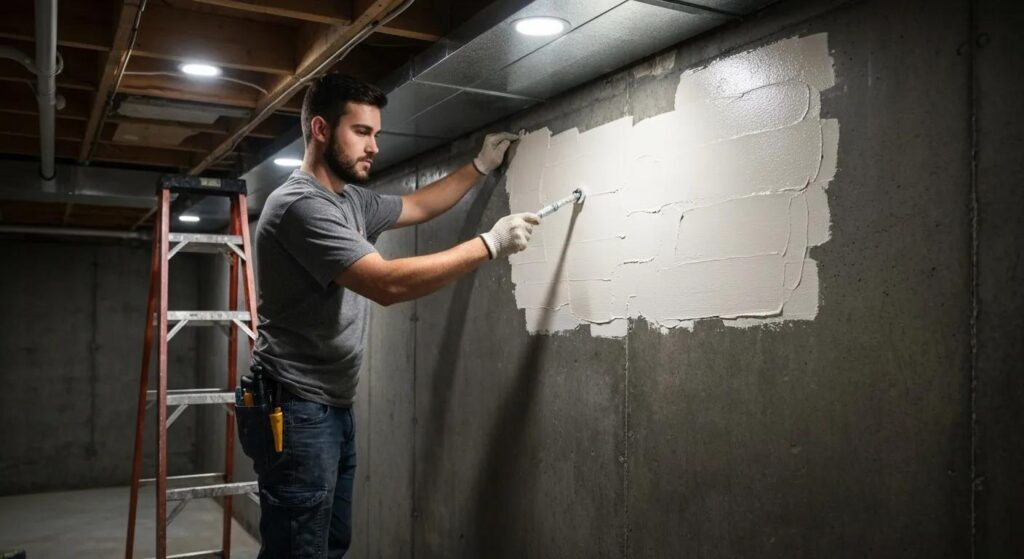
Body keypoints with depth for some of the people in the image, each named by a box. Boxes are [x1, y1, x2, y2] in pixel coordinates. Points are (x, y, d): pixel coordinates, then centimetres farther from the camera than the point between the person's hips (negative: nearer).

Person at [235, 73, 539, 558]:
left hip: (333, 407, 10)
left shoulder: (352, 200, 12)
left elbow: (418, 206, 30)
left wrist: (481, 166, 24)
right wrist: (490, 244, -22)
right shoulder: (301, 205, -19)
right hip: (295, 411, -10)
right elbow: (389, 284, -27)